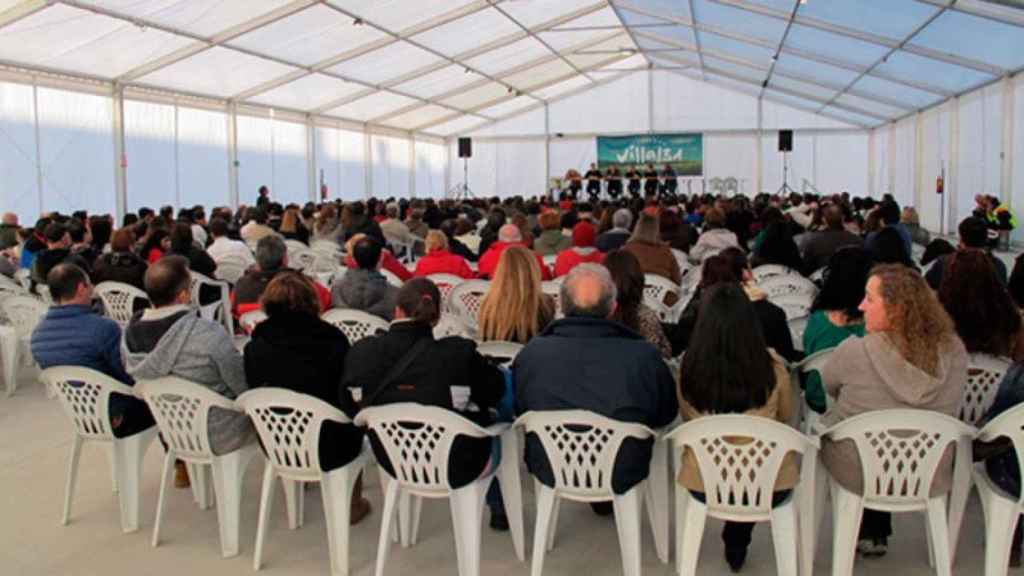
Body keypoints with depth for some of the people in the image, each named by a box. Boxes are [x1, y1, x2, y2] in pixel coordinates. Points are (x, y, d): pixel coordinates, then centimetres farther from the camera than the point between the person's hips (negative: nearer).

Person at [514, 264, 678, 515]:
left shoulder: (532, 352, -18)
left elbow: (516, 410, 1)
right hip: (622, 476, -1)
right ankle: (606, 501, 41)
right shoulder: (644, 355, -22)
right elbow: (666, 415, -3)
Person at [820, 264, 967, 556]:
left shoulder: (854, 352, -27)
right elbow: (945, 409, 3)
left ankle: (869, 533, 38)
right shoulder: (955, 351, -16)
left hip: (858, 474, -3)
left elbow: (827, 386, -5)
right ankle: (877, 532, 44)